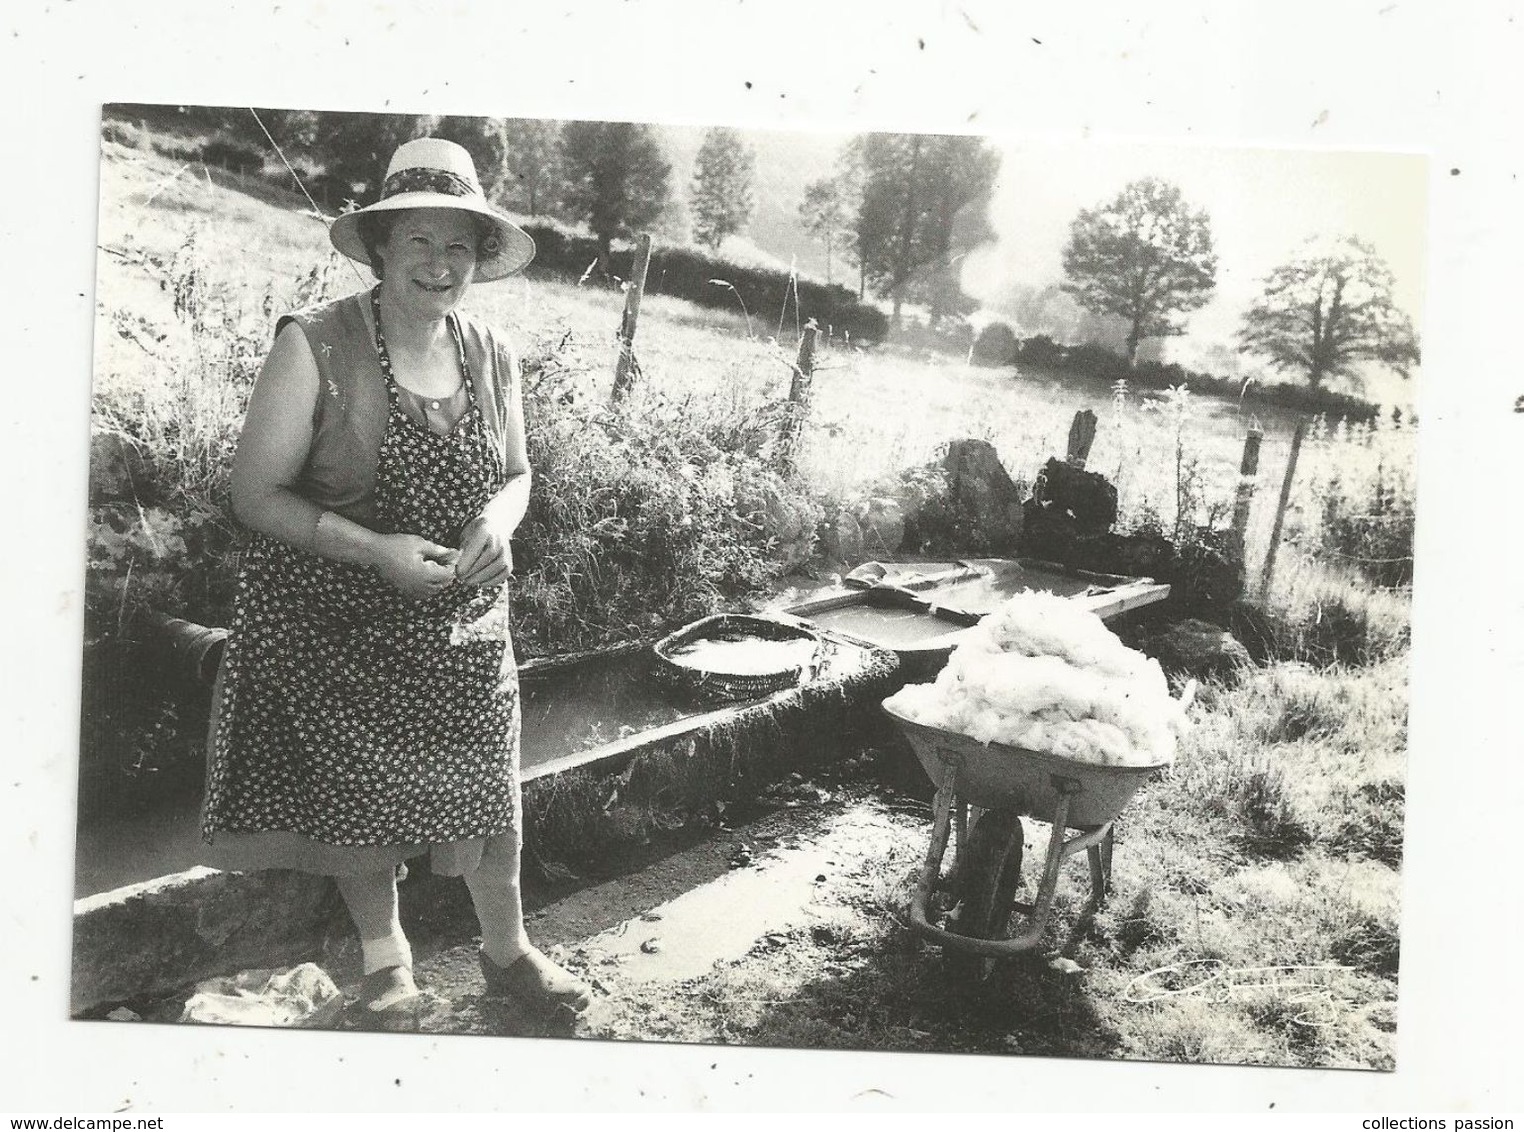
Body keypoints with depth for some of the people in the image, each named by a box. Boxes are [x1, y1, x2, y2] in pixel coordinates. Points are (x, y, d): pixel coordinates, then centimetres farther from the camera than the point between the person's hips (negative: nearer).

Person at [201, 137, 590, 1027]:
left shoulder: (493, 356, 0)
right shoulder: (314, 347, -14)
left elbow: (517, 474, 13)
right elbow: (256, 494, -12)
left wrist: (501, 517, -11)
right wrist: (376, 549, -24)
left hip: (464, 623, 3)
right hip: (339, 628, -3)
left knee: (490, 790, 10)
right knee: (364, 799, 11)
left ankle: (507, 948, 36)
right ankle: (386, 960, 38)